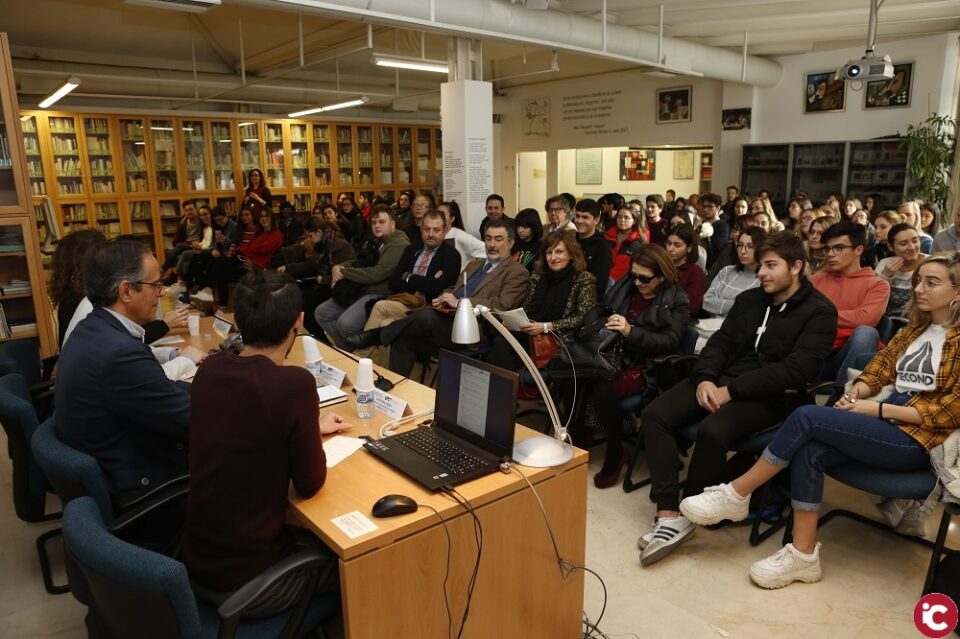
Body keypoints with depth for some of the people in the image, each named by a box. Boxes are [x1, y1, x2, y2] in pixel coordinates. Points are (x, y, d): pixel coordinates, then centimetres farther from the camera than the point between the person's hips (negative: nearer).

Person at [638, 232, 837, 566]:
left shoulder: (819, 312, -4)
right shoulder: (749, 299, 15)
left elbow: (797, 370, -16)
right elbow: (720, 341, 11)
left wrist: (732, 389, -20)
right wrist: (704, 378, -11)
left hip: (767, 396, -6)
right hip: (721, 380, 6)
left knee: (712, 431, -35)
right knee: (654, 415, -17)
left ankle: (687, 514, -13)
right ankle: (668, 514, -21)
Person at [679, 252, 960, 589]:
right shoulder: (913, 330, 20)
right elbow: (877, 371, 15)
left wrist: (878, 409, -15)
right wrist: (855, 394, -7)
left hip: (917, 438, -6)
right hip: (887, 422, 6)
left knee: (806, 417, -25)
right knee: (808, 452, -23)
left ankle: (736, 494, -15)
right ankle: (803, 555, -17)